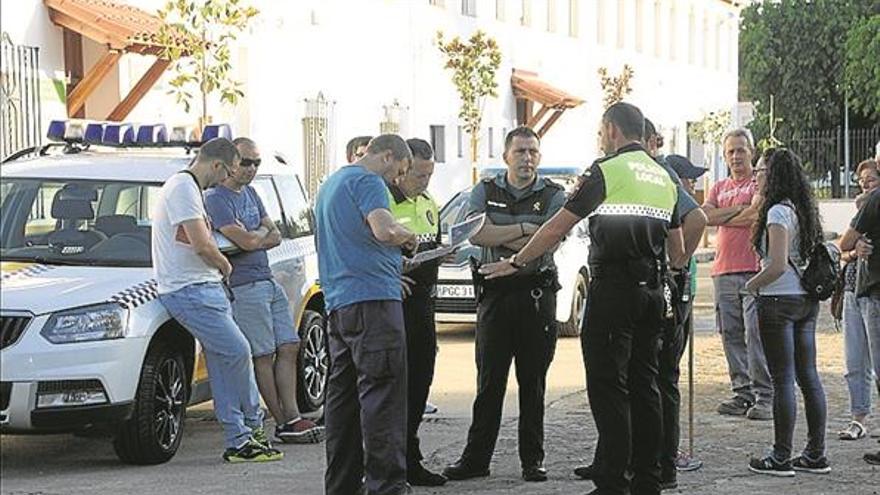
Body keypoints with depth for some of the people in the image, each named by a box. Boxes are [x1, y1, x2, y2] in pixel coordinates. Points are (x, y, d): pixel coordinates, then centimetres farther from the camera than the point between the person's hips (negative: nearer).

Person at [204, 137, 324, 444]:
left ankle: (292, 417, 7)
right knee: (263, 355, -5)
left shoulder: (250, 193, 18)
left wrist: (252, 237, -9)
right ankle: (283, 424, -1)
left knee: (289, 347, 5)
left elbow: (275, 237, 12)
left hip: (268, 281, 9)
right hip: (245, 288, -9)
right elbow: (246, 241, -20)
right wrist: (262, 232, 2)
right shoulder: (216, 198, -10)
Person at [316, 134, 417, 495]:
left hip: (337, 302, 10)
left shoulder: (329, 185, 25)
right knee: (382, 394, -10)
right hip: (372, 299, -10)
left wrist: (395, 267, 25)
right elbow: (383, 230, -23)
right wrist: (406, 235, -2)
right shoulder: (367, 181, -7)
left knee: (342, 395, 11)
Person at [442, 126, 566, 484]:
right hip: (494, 294, 1)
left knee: (533, 382, 3)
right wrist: (524, 229, -11)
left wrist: (498, 236, -8)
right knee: (489, 380, 2)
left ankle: (533, 460, 10)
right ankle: (476, 458, 6)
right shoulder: (485, 191, 8)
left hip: (537, 296, -1)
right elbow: (476, 234, -9)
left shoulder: (553, 196, 3)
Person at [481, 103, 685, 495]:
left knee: (608, 387, -5)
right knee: (644, 386, 11)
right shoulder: (663, 177, 15)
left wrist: (516, 262, 4)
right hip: (652, 292, 7)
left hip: (614, 290, -7)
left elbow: (557, 227, -6)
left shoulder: (606, 171, -8)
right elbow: (678, 251, 19)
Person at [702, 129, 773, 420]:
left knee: (756, 333, -10)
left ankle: (764, 396, -9)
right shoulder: (718, 188, 22)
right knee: (731, 335, 5)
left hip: (755, 269, -6)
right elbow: (705, 216, 5)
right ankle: (742, 393, 11)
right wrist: (739, 209, -4)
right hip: (724, 270, 6)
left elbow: (758, 215, -12)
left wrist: (721, 217, 0)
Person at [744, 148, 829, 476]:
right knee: (808, 376, 10)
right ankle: (816, 455, 14)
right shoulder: (803, 209, 12)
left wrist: (752, 285, -5)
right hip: (807, 300, 9)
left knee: (783, 380, -5)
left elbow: (778, 266, -21)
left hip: (779, 301, -9)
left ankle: (781, 458, -1)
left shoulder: (778, 211, -14)